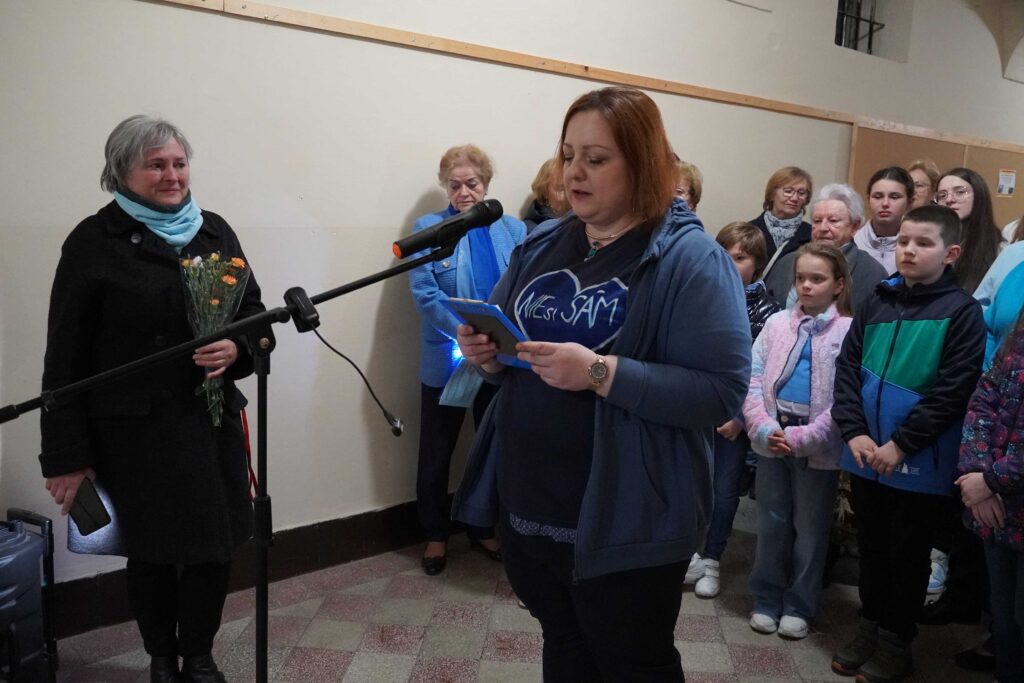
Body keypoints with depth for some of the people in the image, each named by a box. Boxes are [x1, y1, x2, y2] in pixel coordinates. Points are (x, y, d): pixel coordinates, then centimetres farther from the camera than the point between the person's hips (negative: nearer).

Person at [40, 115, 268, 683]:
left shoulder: (215, 231, 8)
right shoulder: (94, 242, -4)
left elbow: (253, 310, 14)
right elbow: (66, 356, -6)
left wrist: (237, 348, -11)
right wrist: (65, 455, -8)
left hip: (211, 420, 3)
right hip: (134, 430, -3)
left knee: (215, 548, 7)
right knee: (151, 553, 9)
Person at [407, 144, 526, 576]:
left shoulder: (513, 230, 5)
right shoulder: (428, 228, -2)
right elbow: (424, 293, -14)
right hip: (447, 362, -2)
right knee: (436, 454, 8)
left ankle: (485, 529, 35)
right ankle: (436, 535, 27)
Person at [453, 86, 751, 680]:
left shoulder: (691, 258, -14)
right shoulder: (541, 246, 6)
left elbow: (723, 391, -22)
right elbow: (509, 345, 14)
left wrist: (600, 373, -30)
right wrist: (488, 353, -9)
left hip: (626, 525, -6)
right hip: (528, 509, 6)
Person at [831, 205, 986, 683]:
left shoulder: (962, 311, -7)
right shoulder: (877, 304, 7)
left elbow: (952, 391, -13)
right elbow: (847, 368, 2)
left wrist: (901, 444, -17)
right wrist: (854, 431, -10)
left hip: (921, 463, -4)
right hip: (866, 456, 4)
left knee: (907, 555, 10)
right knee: (871, 547, 17)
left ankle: (896, 643, 26)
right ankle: (870, 627, 34)